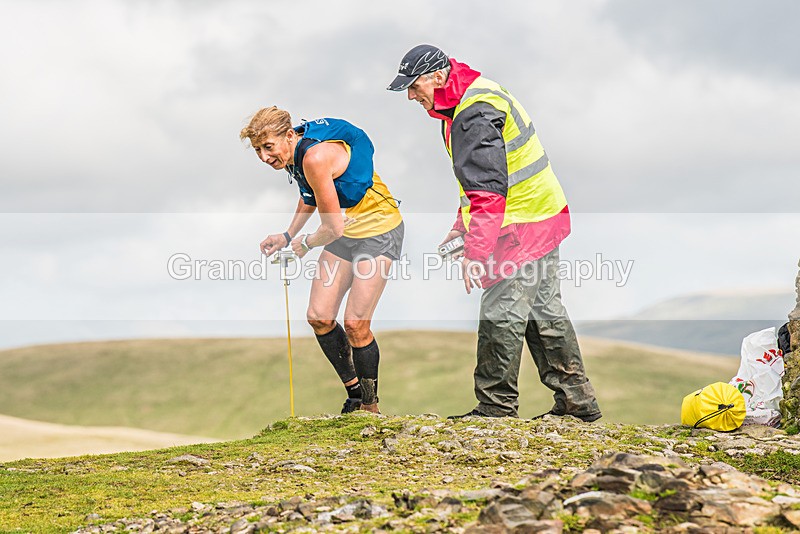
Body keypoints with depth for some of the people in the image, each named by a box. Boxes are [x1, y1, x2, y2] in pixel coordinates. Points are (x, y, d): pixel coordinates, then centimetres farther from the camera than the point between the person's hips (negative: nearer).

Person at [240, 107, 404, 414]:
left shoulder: (315, 157, -30)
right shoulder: (292, 154, -1)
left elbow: (333, 228, -25)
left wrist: (305, 244, -6)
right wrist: (288, 236, 11)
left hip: (379, 230, -9)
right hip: (345, 231, 9)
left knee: (355, 323, -14)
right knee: (319, 317, 0)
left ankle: (370, 406, 3)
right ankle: (354, 392, 16)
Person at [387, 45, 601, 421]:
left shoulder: (474, 114, -21)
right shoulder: (470, 99, 13)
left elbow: (488, 189, -27)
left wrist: (475, 251, -27)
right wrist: (462, 227, 22)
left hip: (521, 227, -11)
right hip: (544, 217, 11)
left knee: (501, 316, -5)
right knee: (544, 312, 14)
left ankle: (495, 407, 1)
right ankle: (576, 400, 19)